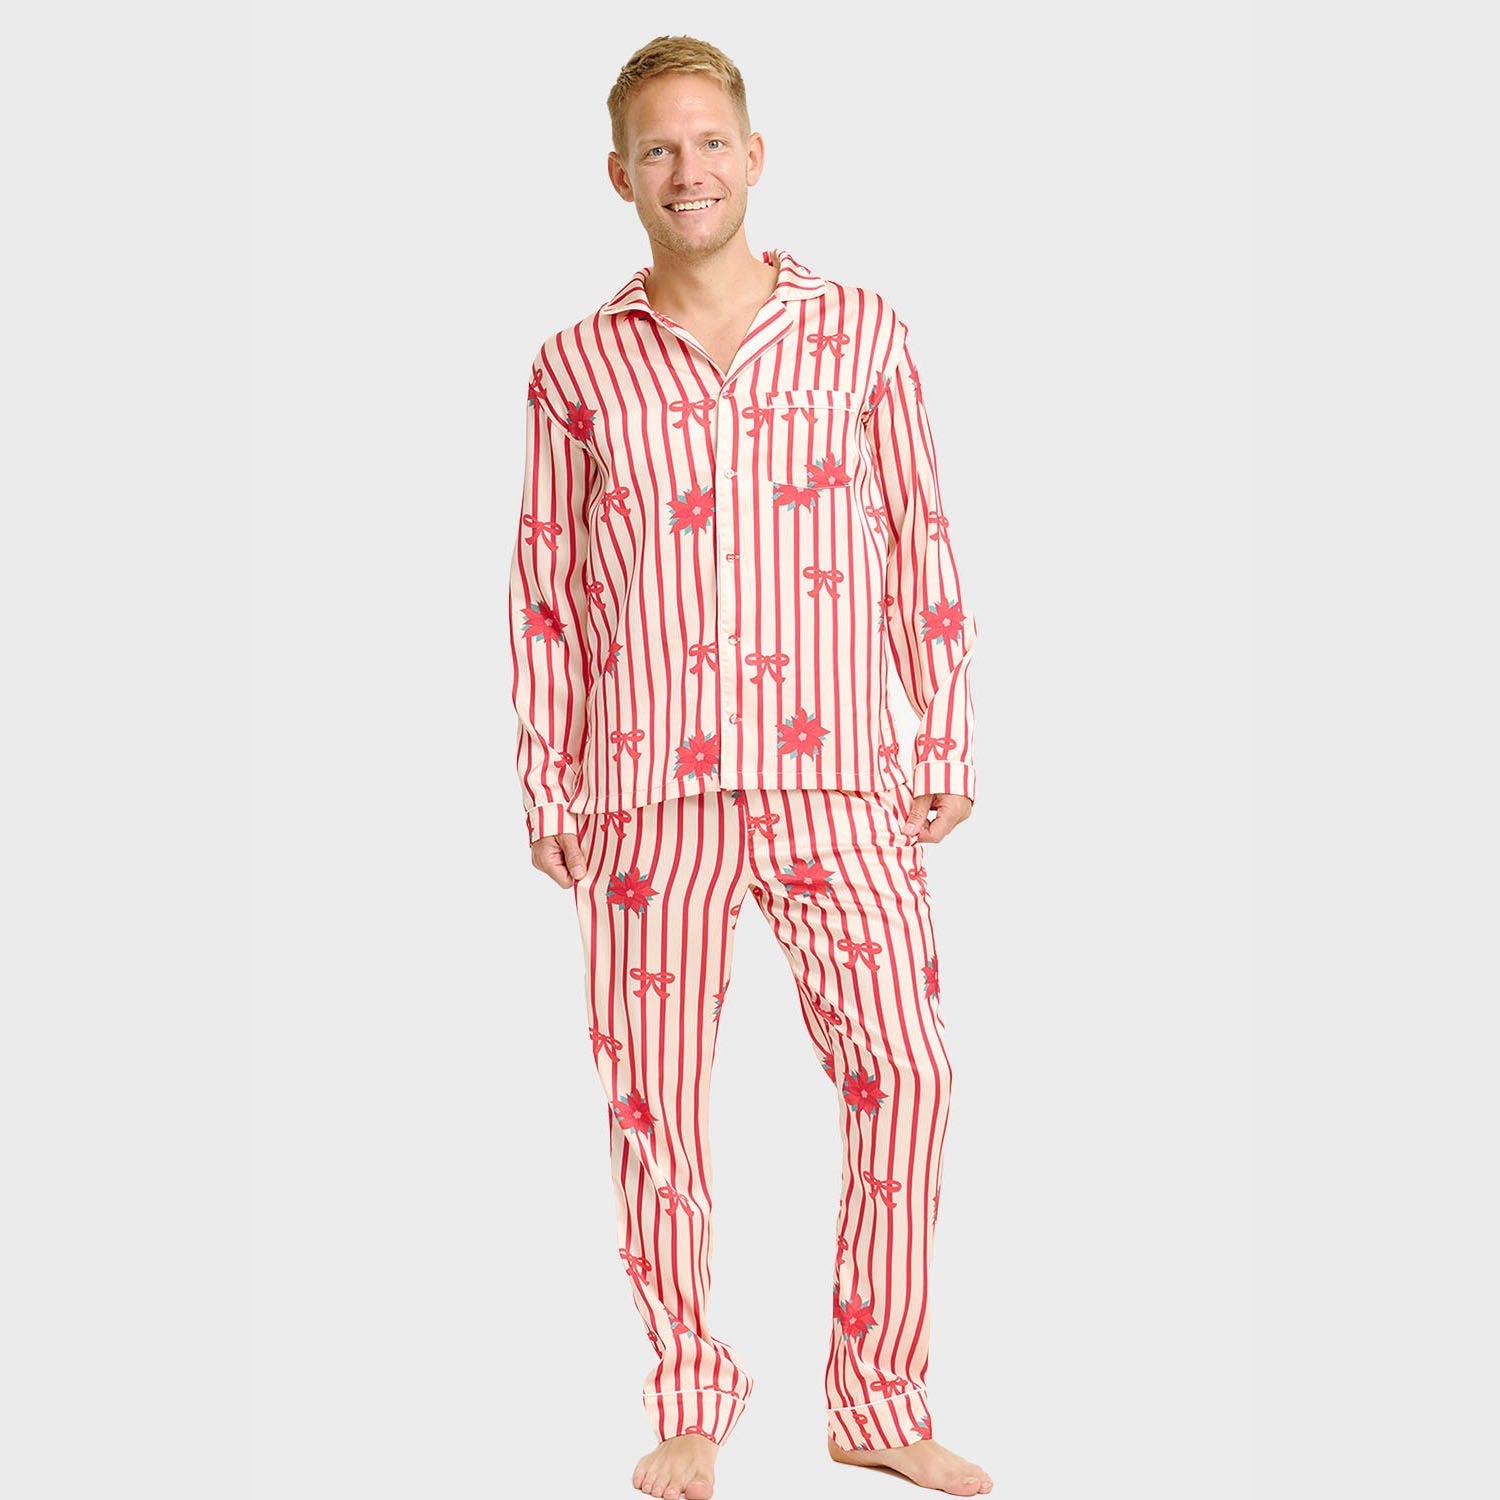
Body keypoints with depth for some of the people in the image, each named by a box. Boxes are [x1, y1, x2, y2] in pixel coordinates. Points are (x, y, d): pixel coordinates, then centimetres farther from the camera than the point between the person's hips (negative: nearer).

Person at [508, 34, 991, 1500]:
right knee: (655, 1094, 4)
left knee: (904, 1070, -5)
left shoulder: (858, 332, 7)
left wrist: (948, 743, 4)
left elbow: (920, 545, 8)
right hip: (648, 787, 0)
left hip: (834, 775, 0)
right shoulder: (577, 366, 7)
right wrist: (544, 787, 6)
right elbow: (545, 583, 10)